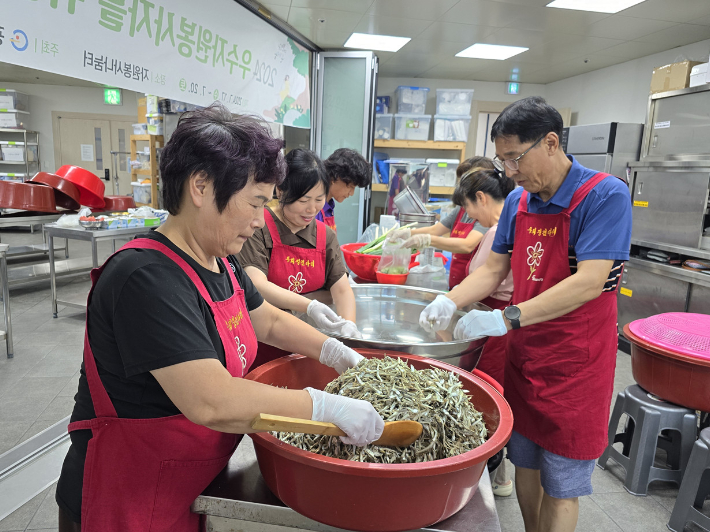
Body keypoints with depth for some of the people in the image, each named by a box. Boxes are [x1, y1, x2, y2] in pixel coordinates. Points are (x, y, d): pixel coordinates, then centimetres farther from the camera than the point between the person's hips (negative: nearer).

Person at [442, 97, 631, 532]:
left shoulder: (605, 196, -17)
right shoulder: (518, 202, 3)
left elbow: (589, 283, -26)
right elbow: (494, 270, 7)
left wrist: (507, 318, -32)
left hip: (575, 364, -6)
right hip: (524, 355, 6)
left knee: (560, 487, 9)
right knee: (526, 464, 20)